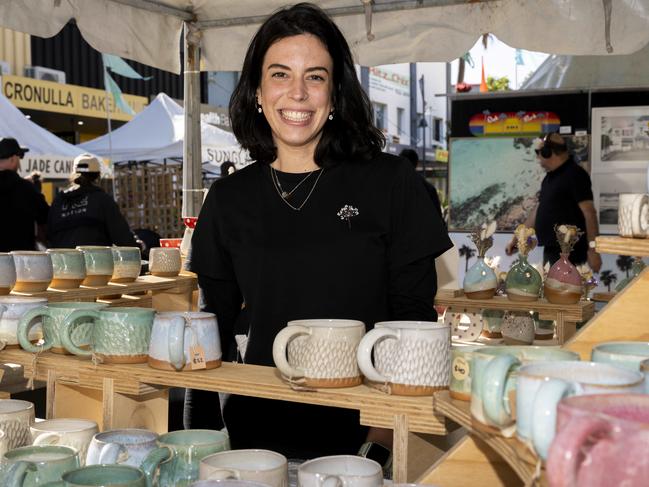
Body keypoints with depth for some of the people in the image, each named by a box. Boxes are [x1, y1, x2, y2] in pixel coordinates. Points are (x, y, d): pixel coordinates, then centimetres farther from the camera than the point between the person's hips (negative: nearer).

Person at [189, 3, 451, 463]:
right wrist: (200, 435, 2)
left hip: (360, 433, -2)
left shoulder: (391, 182, -4)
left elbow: (415, 315, -4)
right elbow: (217, 324, 9)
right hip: (256, 431, 2)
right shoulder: (229, 199, 4)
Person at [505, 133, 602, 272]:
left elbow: (589, 212, -18)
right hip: (551, 250, 9)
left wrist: (592, 249, -23)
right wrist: (516, 239, 21)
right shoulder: (551, 177, 15)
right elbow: (539, 210, 21)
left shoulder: (574, 174, -12)